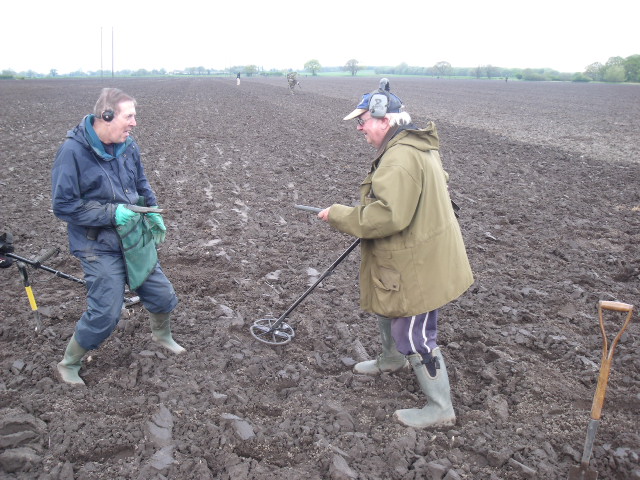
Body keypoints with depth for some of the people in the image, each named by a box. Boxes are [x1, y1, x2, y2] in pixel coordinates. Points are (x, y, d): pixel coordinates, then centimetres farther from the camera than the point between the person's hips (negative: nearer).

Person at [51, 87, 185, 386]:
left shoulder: (128, 146, 1)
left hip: (135, 239, 6)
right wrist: (111, 213, -21)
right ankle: (68, 365, 23)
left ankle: (162, 334, 46)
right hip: (99, 247, -6)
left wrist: (153, 212, 3)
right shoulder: (73, 151, -18)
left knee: (162, 295, 13)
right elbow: (63, 205, -17)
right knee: (105, 314, -4)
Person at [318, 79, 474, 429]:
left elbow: (388, 216, -35)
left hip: (416, 265, -11)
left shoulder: (400, 157, -28)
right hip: (415, 255, 11)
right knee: (387, 308, 29)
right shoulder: (418, 147, 8)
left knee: (414, 336, 1)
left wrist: (338, 215, -23)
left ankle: (440, 409, 18)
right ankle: (391, 360, 54)